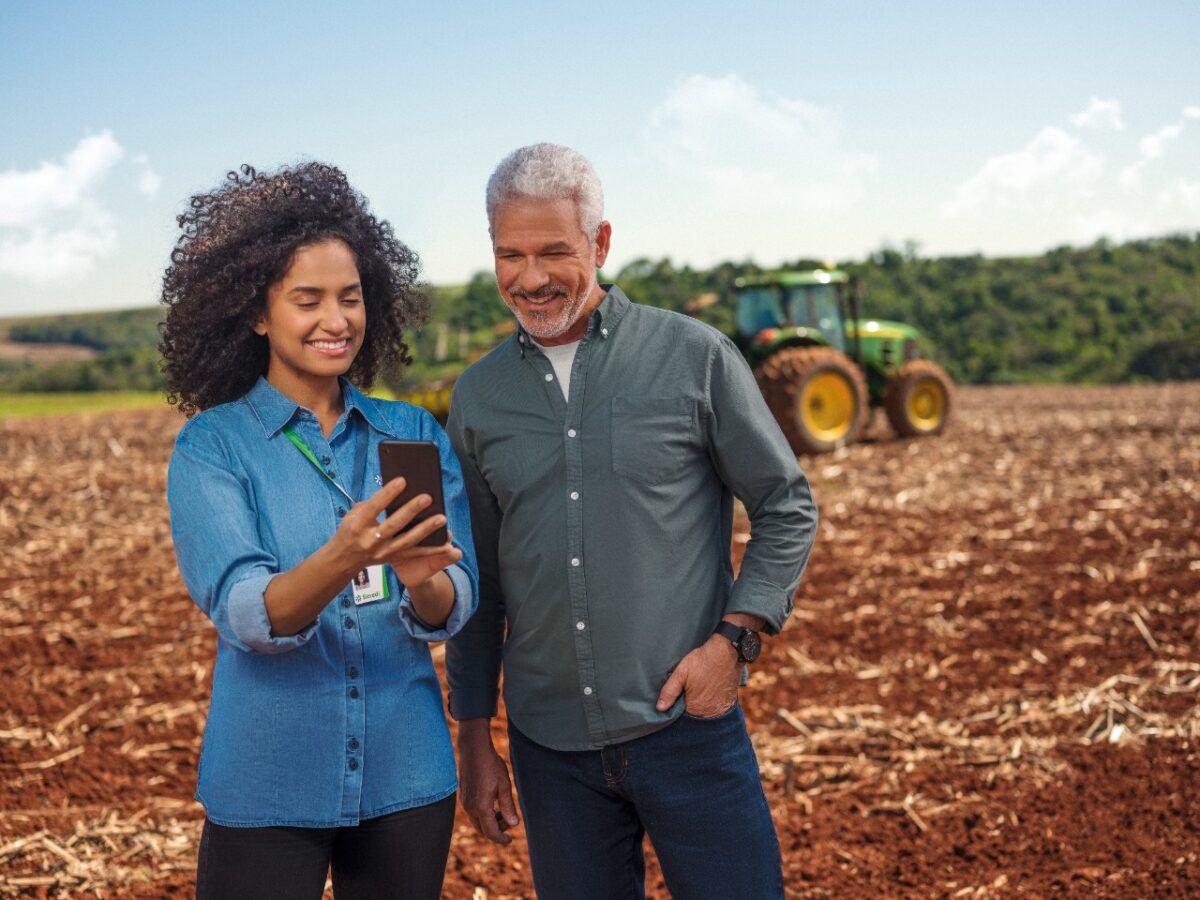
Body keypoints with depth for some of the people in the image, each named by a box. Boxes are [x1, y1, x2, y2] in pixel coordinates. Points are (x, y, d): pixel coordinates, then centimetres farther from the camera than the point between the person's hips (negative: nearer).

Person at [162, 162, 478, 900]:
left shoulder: (414, 434, 3)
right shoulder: (212, 446, -5)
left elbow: (454, 609, -3)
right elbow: (245, 615, -16)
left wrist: (422, 579, -26)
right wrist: (339, 561, -35)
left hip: (407, 781, 3)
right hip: (268, 788, -3)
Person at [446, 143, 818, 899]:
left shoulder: (694, 357, -3)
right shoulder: (479, 396, 6)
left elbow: (787, 509, 3)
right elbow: (479, 583, 12)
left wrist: (735, 637, -10)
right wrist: (474, 739, 12)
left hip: (687, 723, -3)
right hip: (549, 745, 3)